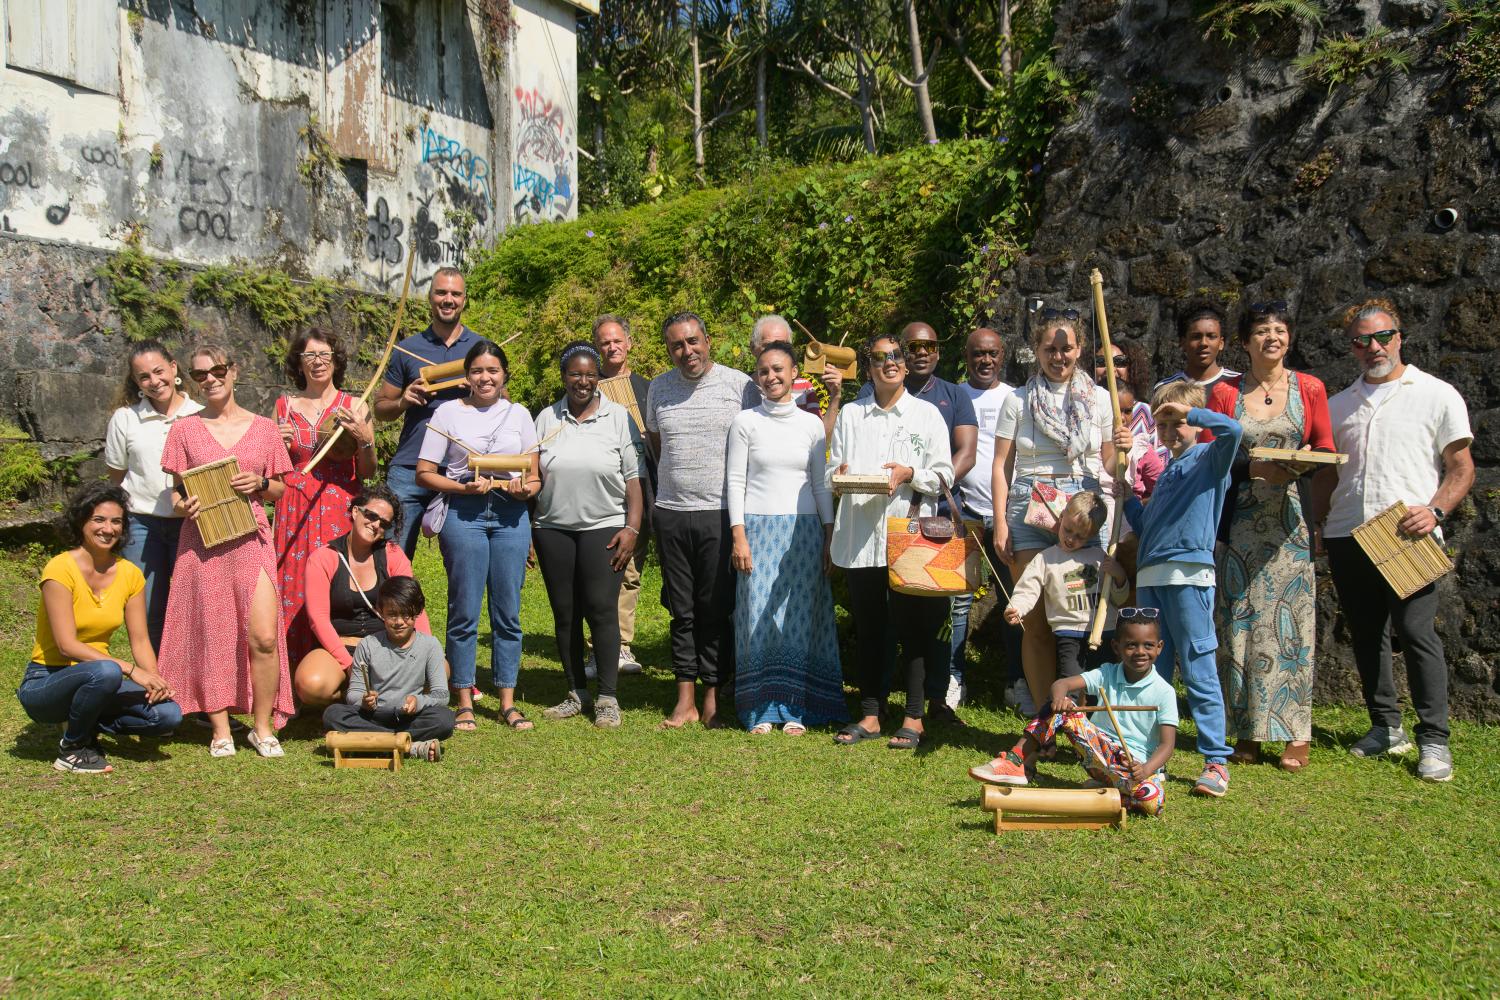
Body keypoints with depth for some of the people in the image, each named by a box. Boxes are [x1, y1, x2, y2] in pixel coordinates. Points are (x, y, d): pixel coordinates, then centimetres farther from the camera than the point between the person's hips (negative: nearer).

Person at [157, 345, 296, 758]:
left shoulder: (263, 428, 8)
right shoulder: (184, 430, 7)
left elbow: (280, 490, 13)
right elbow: (177, 491, 10)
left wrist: (260, 483, -7)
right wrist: (183, 505, -11)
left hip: (251, 542, 0)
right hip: (201, 543, 0)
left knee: (264, 638, -8)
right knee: (211, 637, 3)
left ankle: (263, 727, 7)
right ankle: (220, 730, 14)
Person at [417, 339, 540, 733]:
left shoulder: (519, 414, 12)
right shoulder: (448, 413, 4)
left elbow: (536, 474, 13)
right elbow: (424, 474, 2)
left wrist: (526, 488, -9)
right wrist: (464, 487, -13)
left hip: (511, 515, 2)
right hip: (463, 514, -2)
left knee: (508, 612, 5)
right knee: (464, 612, 0)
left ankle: (508, 703, 14)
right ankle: (464, 703, 10)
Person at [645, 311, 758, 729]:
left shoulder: (739, 385, -3)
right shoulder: (659, 388, 9)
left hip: (721, 513, -3)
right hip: (671, 513, 3)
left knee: (718, 609, 1)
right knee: (682, 610, 7)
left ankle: (712, 699, 10)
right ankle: (685, 700, 13)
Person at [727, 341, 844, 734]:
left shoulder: (811, 424, 7)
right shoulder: (745, 422, 2)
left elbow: (820, 484, 9)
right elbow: (735, 481, 1)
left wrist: (830, 538, 3)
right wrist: (739, 536, -7)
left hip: (804, 529, 2)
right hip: (758, 528, -1)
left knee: (799, 617, 1)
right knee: (759, 616, -3)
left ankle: (795, 709, 9)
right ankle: (762, 709, 5)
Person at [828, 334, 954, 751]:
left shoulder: (927, 413, 7)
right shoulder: (850, 414, 13)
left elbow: (944, 474, 2)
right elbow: (833, 471, 12)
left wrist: (910, 474, -15)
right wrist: (840, 475, -11)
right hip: (859, 537, 2)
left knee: (913, 627, 1)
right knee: (867, 628, 8)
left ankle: (913, 717, 11)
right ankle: (870, 715, 17)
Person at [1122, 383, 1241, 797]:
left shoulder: (1210, 458, 3)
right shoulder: (1166, 473, 23)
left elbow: (1232, 430, -20)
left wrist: (1189, 411, -13)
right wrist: (1126, 494, 15)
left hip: (1188, 575, -7)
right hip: (1150, 576, 7)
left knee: (1199, 673, -6)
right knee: (1151, 674, 10)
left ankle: (1216, 762, 0)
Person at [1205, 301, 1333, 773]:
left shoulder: (1309, 389, 7)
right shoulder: (1225, 392, 5)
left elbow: (1326, 450, 10)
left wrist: (1302, 464, -11)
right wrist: (1251, 469, -13)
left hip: (1291, 520, 0)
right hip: (1240, 519, 0)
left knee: (1289, 622, -3)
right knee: (1242, 622, 0)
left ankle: (1295, 733, 3)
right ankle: (1248, 729, 9)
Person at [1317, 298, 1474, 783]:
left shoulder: (1437, 395, 5)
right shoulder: (1339, 405, 17)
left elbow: (1462, 469, 3)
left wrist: (1434, 510, -15)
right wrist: (1315, 525, 6)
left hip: (1409, 537, -4)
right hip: (1346, 537, 5)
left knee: (1416, 632, -11)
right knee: (1366, 634, 9)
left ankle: (1434, 739, -3)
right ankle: (1386, 727, 22)